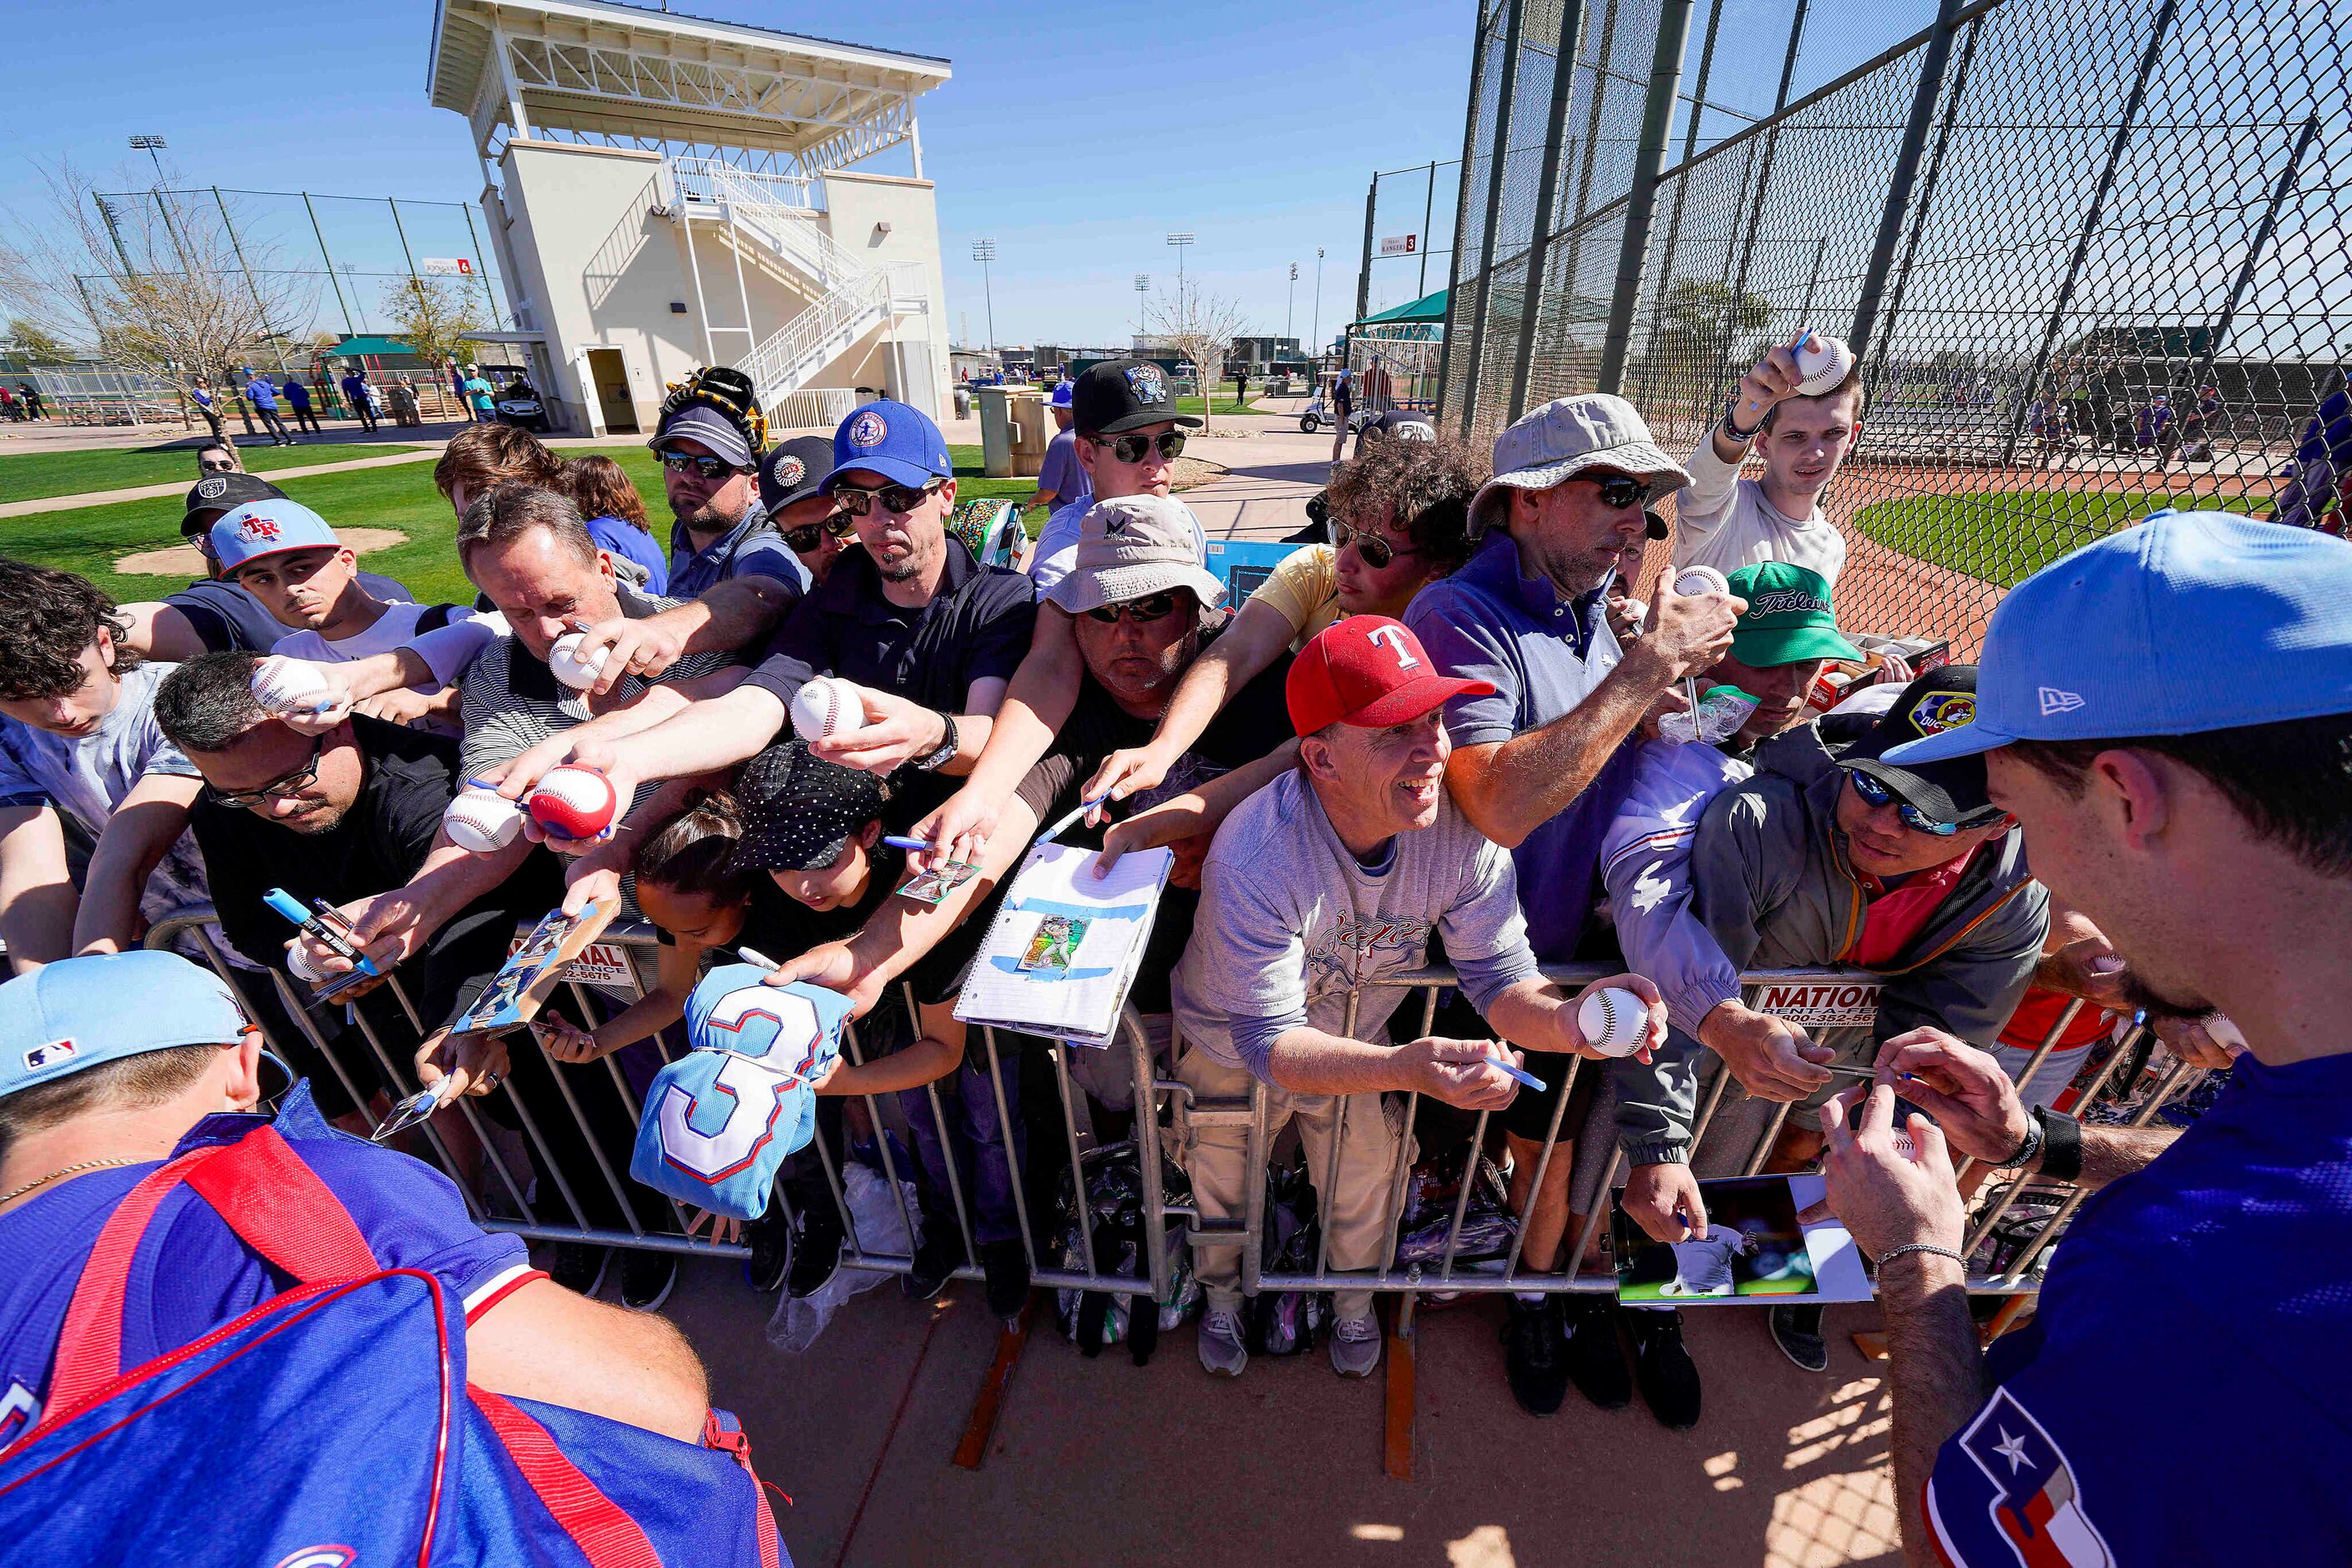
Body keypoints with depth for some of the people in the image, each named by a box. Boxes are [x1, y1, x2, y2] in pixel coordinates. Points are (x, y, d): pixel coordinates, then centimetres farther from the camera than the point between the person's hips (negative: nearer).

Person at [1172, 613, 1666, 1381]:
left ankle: (1353, 1297, 63)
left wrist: (1566, 1019, -45)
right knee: (1221, 1184, 24)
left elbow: (1501, 972, -22)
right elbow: (1271, 1043, -39)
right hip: (1237, 1057, -2)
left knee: (1362, 1189, 26)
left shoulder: (1462, 829, -29)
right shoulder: (1253, 858, -42)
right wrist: (1407, 1069, -55)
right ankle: (1222, 1294, 61)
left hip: (1361, 1042, 3)